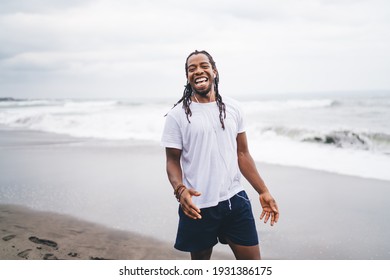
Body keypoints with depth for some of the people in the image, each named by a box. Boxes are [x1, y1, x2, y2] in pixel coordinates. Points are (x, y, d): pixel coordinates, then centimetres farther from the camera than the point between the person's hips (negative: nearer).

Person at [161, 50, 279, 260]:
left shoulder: (232, 108, 6)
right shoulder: (177, 115, -4)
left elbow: (242, 154, 10)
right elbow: (173, 161, -4)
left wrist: (263, 192, 7)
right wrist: (180, 189, -24)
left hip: (235, 200, 3)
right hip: (198, 206, -2)